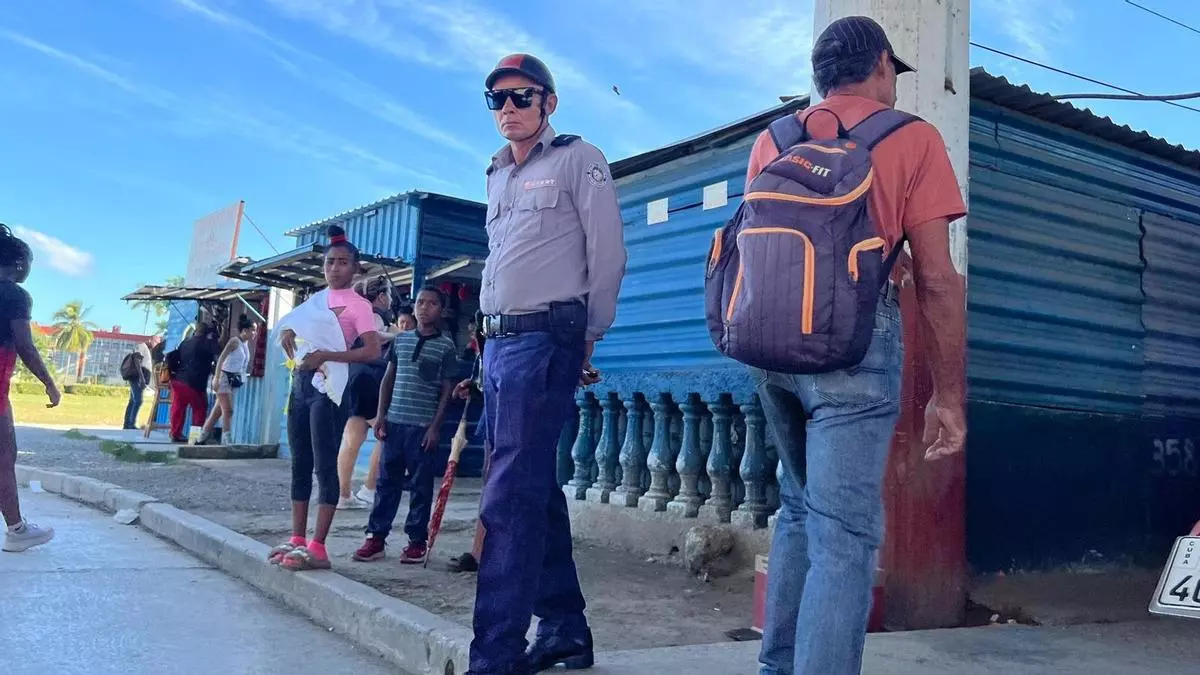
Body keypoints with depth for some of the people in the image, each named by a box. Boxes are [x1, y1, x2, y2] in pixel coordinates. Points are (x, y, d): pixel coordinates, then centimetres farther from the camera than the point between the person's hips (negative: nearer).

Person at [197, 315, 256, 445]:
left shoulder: (246, 343, 12)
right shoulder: (235, 341, -11)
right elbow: (221, 358, -18)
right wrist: (216, 378, -23)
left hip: (234, 380, 8)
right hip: (225, 377, -8)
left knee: (217, 412, 10)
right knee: (228, 411, -13)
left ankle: (201, 440, 17)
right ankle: (228, 442, -16)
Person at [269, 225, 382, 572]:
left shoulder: (357, 304, -5)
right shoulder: (316, 300, 16)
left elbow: (373, 351, -15)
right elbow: (291, 322, 30)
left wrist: (327, 355, -23)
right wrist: (287, 332, 6)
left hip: (327, 386, -8)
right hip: (301, 382, 8)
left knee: (325, 465, -8)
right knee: (300, 464, 9)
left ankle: (317, 547, -8)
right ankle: (297, 539, 16)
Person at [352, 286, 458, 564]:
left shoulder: (446, 346, 0)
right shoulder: (400, 340, 10)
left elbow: (447, 390, -1)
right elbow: (388, 378, 14)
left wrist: (435, 426, -8)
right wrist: (380, 414, 5)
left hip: (424, 426, -3)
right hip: (394, 422, 3)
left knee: (420, 485, 3)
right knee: (387, 481, 6)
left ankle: (418, 540, 11)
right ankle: (376, 537, 12)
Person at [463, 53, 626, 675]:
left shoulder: (578, 160, 0)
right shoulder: (497, 177, 21)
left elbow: (608, 256, -4)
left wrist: (586, 340, -2)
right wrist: (493, 335, 15)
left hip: (545, 338, -8)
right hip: (497, 342, 8)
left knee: (510, 497, -13)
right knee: (534, 489, 10)